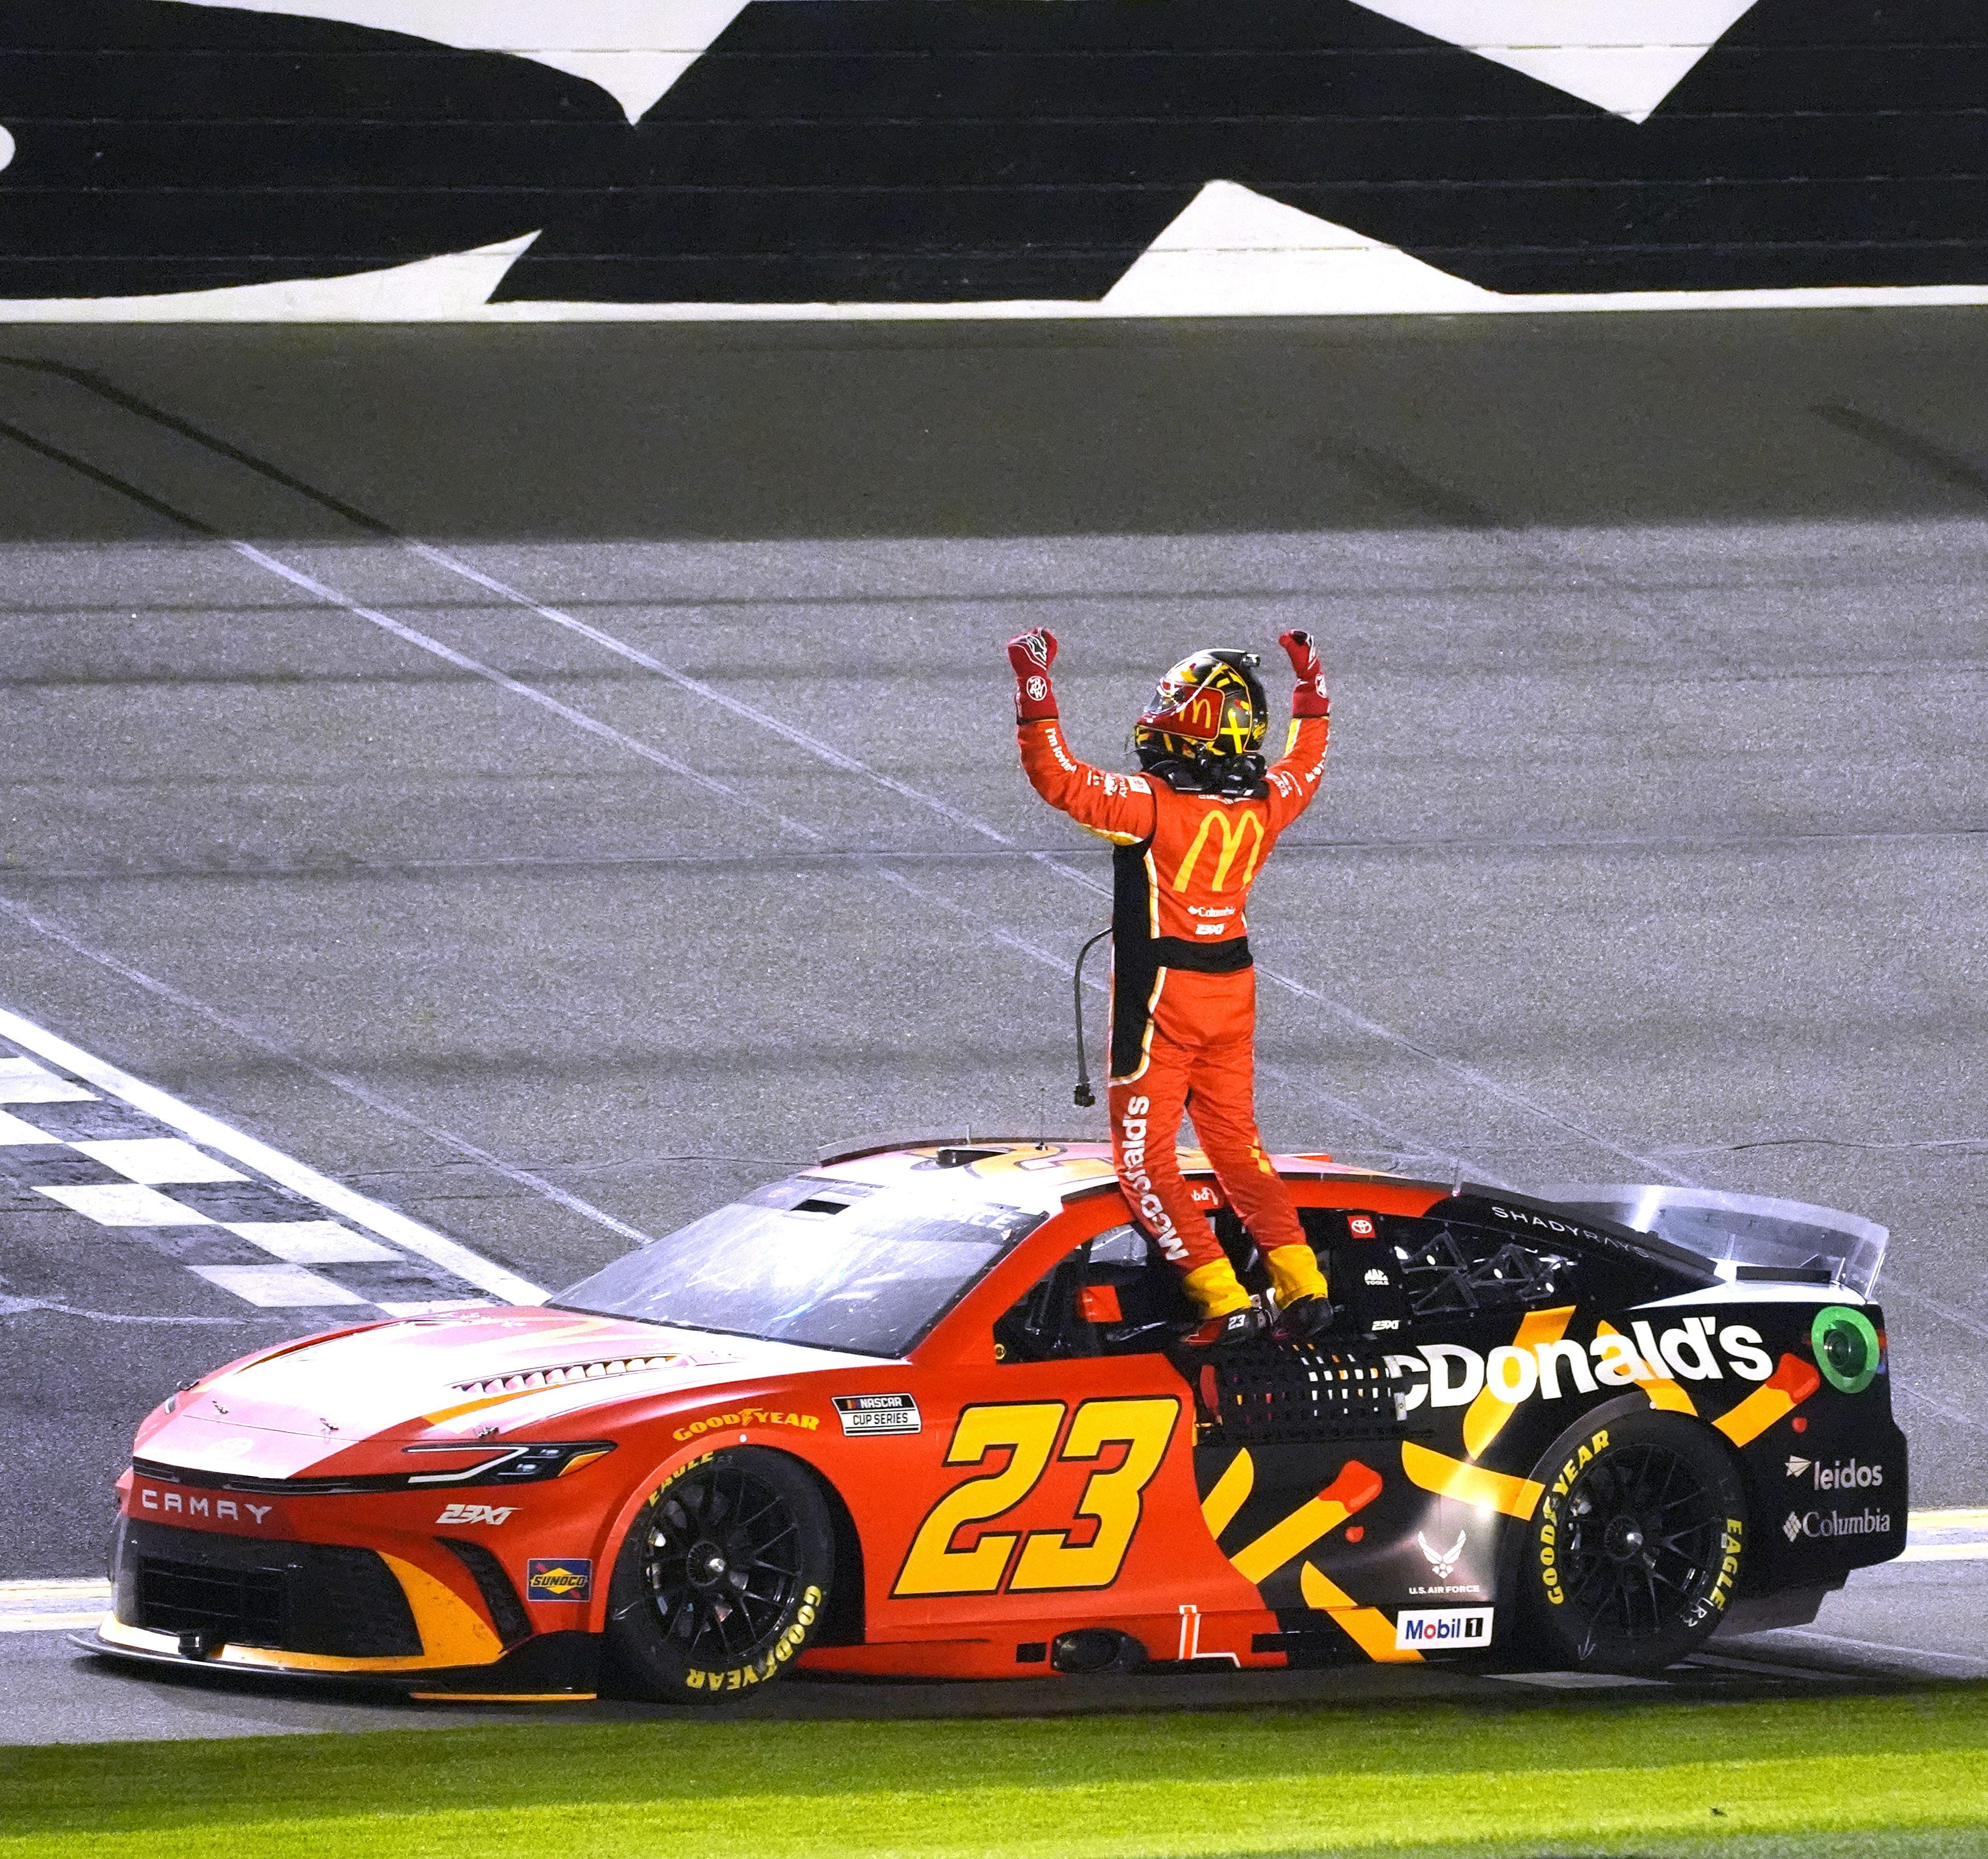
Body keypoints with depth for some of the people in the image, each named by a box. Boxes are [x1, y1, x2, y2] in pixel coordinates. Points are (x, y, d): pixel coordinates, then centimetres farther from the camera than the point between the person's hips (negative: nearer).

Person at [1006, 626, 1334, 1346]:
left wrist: (1035, 691, -16)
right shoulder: (1264, 805, -1)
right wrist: (1312, 690, 34)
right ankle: (1301, 1284, 10)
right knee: (1235, 1142, 19)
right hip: (1234, 990, 6)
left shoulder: (1150, 805, -20)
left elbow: (1058, 776, -24)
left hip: (1160, 994, -6)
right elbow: (1306, 765, 21)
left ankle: (1224, 1300, -6)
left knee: (1145, 1158, 2)